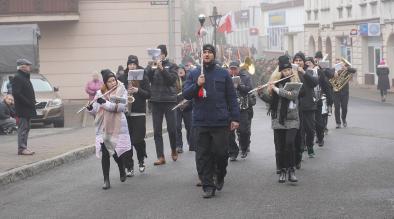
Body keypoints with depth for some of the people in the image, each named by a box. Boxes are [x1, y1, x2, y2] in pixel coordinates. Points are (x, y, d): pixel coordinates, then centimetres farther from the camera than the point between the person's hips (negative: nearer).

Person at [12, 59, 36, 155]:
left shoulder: (25, 77, 18)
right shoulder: (17, 78, -13)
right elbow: (16, 93, -22)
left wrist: (32, 102, 9)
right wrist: (28, 102, -20)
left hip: (28, 109, 10)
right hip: (22, 109, -10)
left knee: (26, 128, 12)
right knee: (23, 128, -8)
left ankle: (24, 147, 17)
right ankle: (22, 148, -7)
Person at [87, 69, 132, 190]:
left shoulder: (121, 91, 0)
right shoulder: (100, 93, 7)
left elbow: (121, 107, -14)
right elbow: (96, 111, 8)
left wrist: (105, 103, -20)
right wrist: (90, 108, -14)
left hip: (117, 127, -2)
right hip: (103, 128, 2)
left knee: (117, 152, -1)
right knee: (104, 153, -5)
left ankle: (122, 170, 32)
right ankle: (106, 180, 4)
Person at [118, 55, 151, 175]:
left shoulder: (143, 77, 3)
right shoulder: (122, 78, 6)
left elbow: (149, 94, 0)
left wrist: (138, 91, -15)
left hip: (139, 113, -1)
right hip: (126, 113, 1)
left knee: (138, 140, -5)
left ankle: (141, 161, 23)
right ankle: (129, 167, 8)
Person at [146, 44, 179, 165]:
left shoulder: (171, 66, 4)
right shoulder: (151, 66, 10)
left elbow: (172, 79, -10)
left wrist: (162, 69, -18)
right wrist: (152, 68, -16)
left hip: (169, 100, -2)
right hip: (156, 101, 2)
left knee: (172, 128, -1)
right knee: (157, 131, 0)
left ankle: (174, 150, 25)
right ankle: (160, 157, 4)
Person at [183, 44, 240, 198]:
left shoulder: (223, 74, 6)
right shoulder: (194, 74, 9)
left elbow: (231, 97, 6)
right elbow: (186, 94, 4)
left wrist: (235, 118, 0)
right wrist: (197, 85, -14)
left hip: (220, 122, -1)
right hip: (200, 122, 1)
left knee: (221, 152, -1)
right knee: (203, 155, 0)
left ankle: (220, 176, 27)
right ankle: (208, 186, 6)